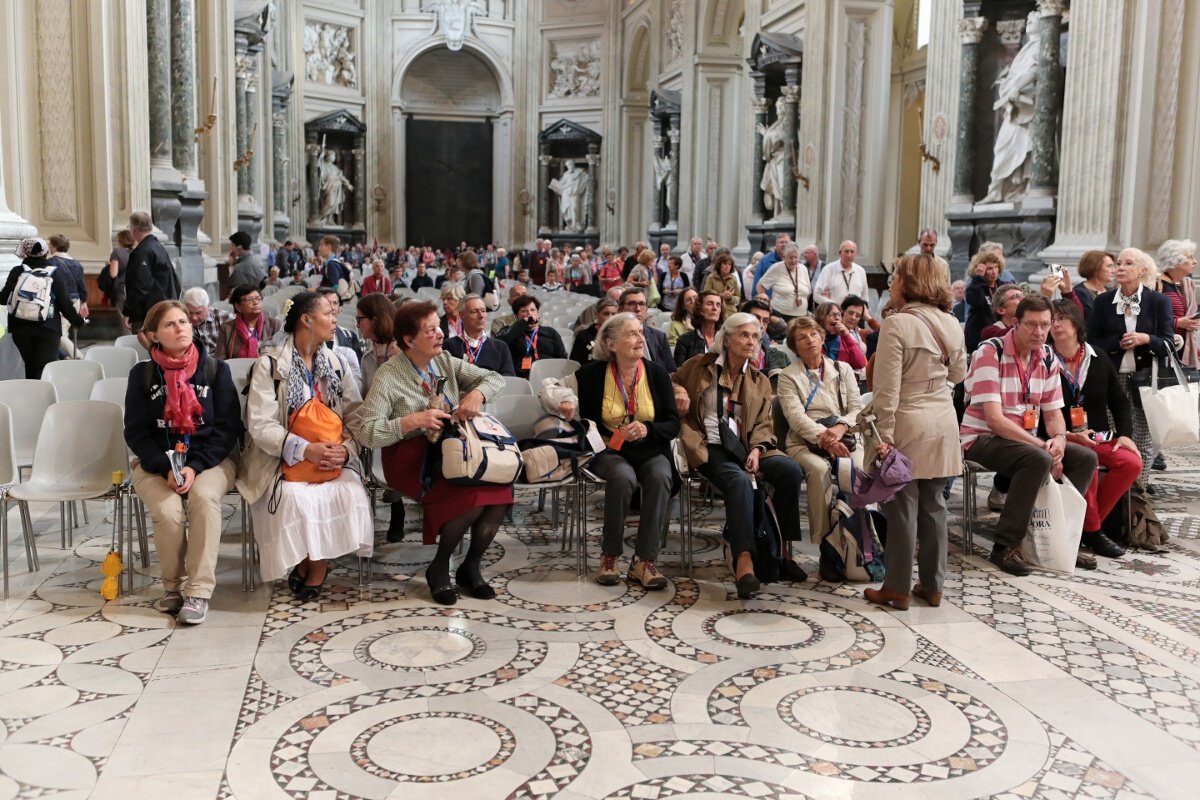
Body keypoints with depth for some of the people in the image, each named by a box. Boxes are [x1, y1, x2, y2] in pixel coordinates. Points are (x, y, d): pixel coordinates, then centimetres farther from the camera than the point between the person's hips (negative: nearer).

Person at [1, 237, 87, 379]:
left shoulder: (17, 272, 0)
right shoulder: (56, 274, -2)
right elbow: (65, 303, -3)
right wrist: (78, 320, 11)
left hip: (20, 328, 2)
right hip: (48, 329, -2)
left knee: (30, 367, 16)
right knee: (45, 369, -3)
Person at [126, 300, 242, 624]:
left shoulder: (215, 369, 3)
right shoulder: (142, 374, 4)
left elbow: (228, 427, -2)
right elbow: (136, 431, 2)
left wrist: (195, 467, -16)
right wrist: (166, 468, -15)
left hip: (209, 460, 0)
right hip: (157, 462, 1)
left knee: (204, 497, -33)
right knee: (168, 511, -29)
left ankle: (198, 592, -29)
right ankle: (173, 585, -5)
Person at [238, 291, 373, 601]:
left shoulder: (337, 363, 10)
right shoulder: (270, 364, -5)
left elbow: (356, 416, 4)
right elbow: (260, 424, -12)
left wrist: (345, 450, -17)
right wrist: (305, 449, -24)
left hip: (331, 460, 4)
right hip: (281, 459, -3)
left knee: (351, 493, -25)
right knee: (296, 498, -32)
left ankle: (317, 567, -5)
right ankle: (301, 563, -1)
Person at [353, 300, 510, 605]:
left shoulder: (445, 361, 8)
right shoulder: (388, 377, -9)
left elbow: (495, 379, 10)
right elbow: (366, 432, -16)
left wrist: (477, 394, -11)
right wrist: (413, 421, -25)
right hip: (413, 459, -5)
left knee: (500, 488, -22)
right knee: (473, 496, -30)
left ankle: (471, 565, 1)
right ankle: (439, 568, -3)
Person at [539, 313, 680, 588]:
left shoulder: (657, 374, 2)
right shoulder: (595, 373, 0)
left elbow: (673, 424, 1)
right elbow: (550, 389, 10)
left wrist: (647, 429, -20)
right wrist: (564, 400, -13)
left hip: (649, 450, 2)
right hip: (608, 450, -1)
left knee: (660, 477, -32)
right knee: (623, 476, -35)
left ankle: (645, 560, -25)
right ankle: (610, 555, -18)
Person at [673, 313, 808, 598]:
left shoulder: (760, 382, 19)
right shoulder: (698, 368, 10)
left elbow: (764, 425, 12)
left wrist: (756, 450, -9)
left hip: (744, 446, 4)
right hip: (709, 448, -4)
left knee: (791, 470, -24)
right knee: (740, 481, -36)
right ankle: (744, 562, -43)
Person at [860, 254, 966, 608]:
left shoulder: (896, 324, -15)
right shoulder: (952, 325, 4)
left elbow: (887, 387, -18)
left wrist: (885, 433, -16)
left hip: (908, 423, -6)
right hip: (944, 423, 6)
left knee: (902, 506, 1)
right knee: (933, 505, 13)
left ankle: (898, 588, 9)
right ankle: (932, 584, 21)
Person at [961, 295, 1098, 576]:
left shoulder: (1048, 359, 5)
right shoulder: (990, 354, -17)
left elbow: (1053, 414, 9)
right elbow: (994, 419, -23)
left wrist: (1058, 439, -15)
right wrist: (1042, 447, -24)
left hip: (1027, 440, 8)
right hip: (982, 439, -8)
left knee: (1085, 458, -6)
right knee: (1038, 459, -33)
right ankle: (1006, 546, -24)